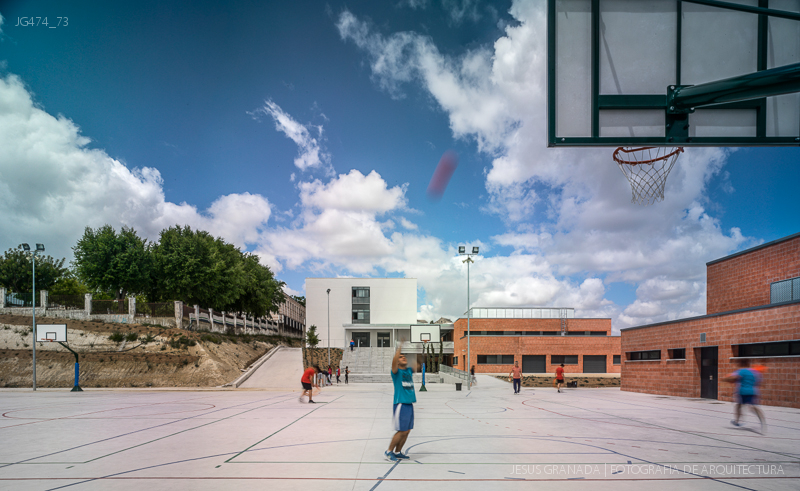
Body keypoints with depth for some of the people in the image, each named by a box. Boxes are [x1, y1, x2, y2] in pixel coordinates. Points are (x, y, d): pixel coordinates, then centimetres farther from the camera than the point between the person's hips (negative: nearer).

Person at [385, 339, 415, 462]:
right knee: (402, 431, -7)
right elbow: (394, 361, -26)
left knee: (407, 431, 9)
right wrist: (400, 346, -31)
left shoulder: (409, 371, 13)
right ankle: (389, 452, 7)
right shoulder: (396, 372, -8)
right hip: (400, 404, -7)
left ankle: (398, 452, 22)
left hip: (409, 404, 7)